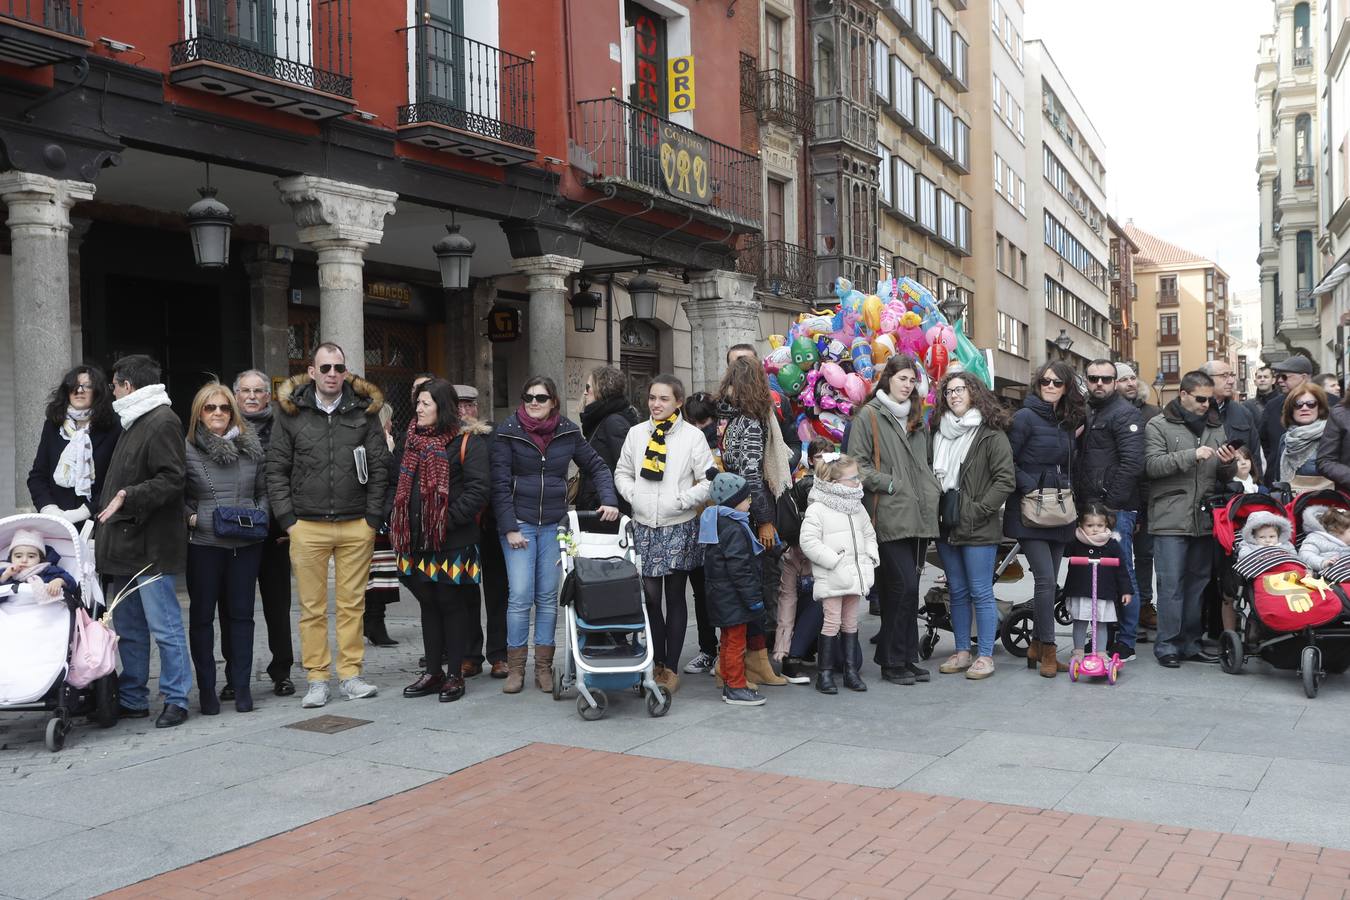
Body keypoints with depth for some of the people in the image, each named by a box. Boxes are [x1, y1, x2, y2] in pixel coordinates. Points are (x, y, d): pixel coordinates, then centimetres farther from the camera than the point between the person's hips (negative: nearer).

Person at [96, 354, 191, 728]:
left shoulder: (162, 422, -11)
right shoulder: (133, 423, 19)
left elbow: (171, 480, -19)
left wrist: (127, 497, -21)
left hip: (150, 546, -10)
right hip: (125, 543, 10)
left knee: (164, 626, -3)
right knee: (127, 627, 14)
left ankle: (175, 700, 5)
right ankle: (132, 699, 22)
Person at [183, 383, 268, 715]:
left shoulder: (252, 447, 8)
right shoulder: (187, 450, -1)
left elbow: (263, 491, 15)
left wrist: (259, 517, -1)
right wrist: (191, 517, -12)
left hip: (246, 544, 2)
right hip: (203, 544, -2)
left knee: (240, 613, 7)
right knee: (202, 615, 5)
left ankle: (241, 687, 15)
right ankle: (207, 689, 15)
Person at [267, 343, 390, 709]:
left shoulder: (364, 410, 6)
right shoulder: (291, 412, 5)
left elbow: (379, 468, 6)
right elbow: (277, 470, 6)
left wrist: (373, 518, 0)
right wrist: (288, 520, -1)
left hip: (356, 527, 1)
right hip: (307, 527, 0)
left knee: (352, 604, 5)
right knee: (312, 607, 3)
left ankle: (350, 675, 14)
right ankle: (317, 679, 12)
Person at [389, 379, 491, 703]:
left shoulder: (467, 442, -8)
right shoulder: (411, 441, 14)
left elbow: (479, 488, -14)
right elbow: (395, 482, 19)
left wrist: (451, 517, -19)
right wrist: (393, 515, 5)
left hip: (453, 542, -6)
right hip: (416, 541, 6)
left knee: (451, 605, 2)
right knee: (428, 604, 13)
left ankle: (455, 675, 13)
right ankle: (433, 672, 23)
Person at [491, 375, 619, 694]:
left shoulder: (568, 432, 3)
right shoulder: (508, 432, -4)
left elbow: (596, 466, 10)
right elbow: (500, 485, -5)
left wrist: (609, 499, -6)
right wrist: (509, 528, -10)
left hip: (555, 524, 2)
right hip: (519, 522, -2)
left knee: (548, 596, 6)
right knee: (520, 596, -5)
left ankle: (544, 666, 14)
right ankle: (515, 668, 6)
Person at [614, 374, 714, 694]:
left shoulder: (693, 436, -2)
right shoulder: (636, 433, 7)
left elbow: (709, 481, -2)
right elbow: (622, 472, 15)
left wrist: (682, 500, -12)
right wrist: (633, 494, -3)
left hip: (679, 527, -2)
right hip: (644, 526, 2)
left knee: (675, 596, 4)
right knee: (650, 595, 3)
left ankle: (671, 668, 12)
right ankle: (656, 662, 16)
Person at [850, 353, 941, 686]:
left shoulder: (917, 419, 21)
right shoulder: (869, 416, -1)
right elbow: (857, 464, -8)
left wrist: (932, 490, 12)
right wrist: (891, 484, -13)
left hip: (919, 516, 7)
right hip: (890, 516, -7)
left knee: (906, 589, 9)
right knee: (904, 587, -11)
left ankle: (905, 658, 15)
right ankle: (893, 662, -1)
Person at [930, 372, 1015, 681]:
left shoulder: (991, 434, -6)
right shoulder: (939, 433, 10)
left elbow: (1006, 479, -11)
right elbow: (932, 475, 20)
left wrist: (979, 510, -15)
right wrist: (935, 508, 7)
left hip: (978, 528, -6)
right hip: (946, 527, 6)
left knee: (981, 593, 0)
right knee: (957, 592, 12)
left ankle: (985, 655, 9)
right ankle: (962, 651, 21)